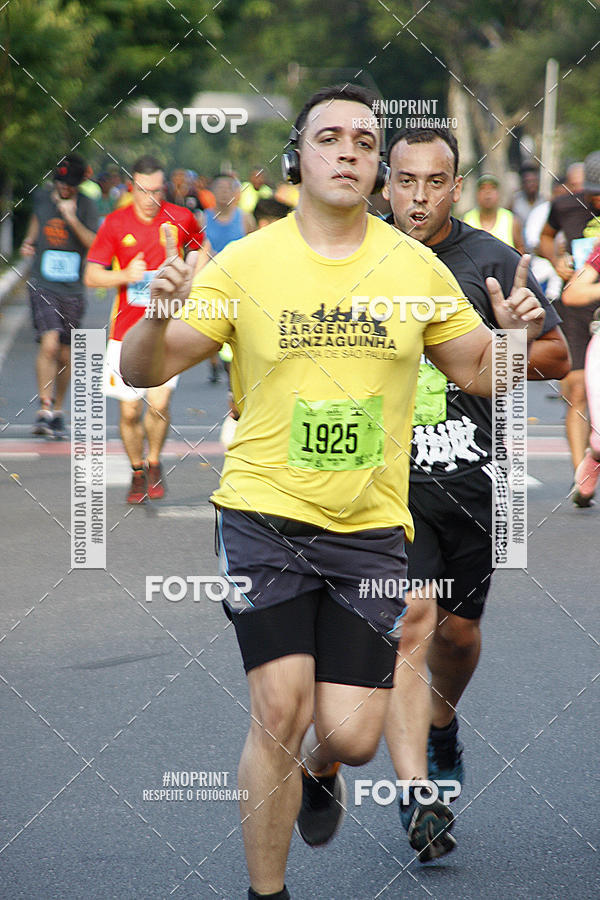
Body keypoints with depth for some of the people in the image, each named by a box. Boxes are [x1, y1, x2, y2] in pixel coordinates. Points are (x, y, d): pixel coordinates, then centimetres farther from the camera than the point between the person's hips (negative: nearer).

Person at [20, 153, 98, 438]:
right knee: (49, 345, -20)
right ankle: (45, 410, -18)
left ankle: (58, 411, 26)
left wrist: (72, 219, -23)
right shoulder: (42, 197, 4)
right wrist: (29, 240, 12)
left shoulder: (86, 206, -3)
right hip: (43, 286, 0)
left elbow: (95, 245, -13)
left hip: (73, 290, 0)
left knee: (65, 355, 8)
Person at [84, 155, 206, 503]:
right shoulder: (116, 223, -3)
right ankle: (137, 473, 25)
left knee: (159, 403, -15)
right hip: (127, 328, 1)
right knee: (130, 410, 1)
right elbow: (92, 276, -2)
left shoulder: (181, 219, -1)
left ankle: (154, 463, 12)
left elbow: (201, 247, 22)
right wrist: (126, 275, -19)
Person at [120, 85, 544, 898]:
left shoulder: (415, 267, 4)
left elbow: (480, 371, 14)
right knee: (281, 708, -12)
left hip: (371, 526, 2)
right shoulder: (244, 263, -3)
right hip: (265, 513, -2)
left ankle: (318, 771, 37)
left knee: (351, 734, -2)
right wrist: (159, 318, -25)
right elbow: (144, 371, -3)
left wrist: (520, 336, -8)